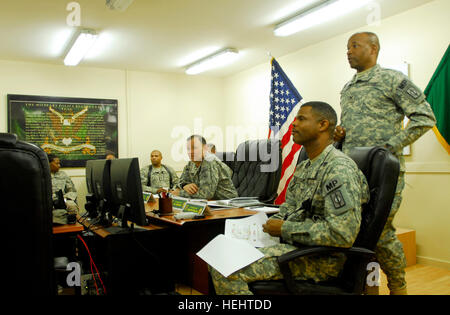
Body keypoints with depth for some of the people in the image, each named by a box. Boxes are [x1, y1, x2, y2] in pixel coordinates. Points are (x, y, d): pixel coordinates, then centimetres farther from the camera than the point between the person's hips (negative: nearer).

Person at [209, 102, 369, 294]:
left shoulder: (340, 169, -18)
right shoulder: (303, 168, 14)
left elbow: (342, 234, -26)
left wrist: (285, 229, -18)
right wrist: (271, 223, 1)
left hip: (319, 258, -9)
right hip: (293, 244, 9)